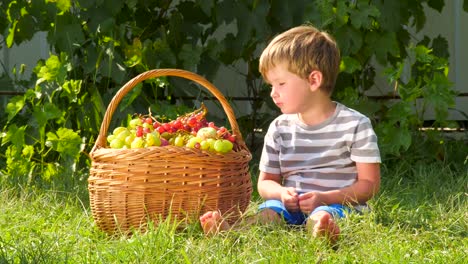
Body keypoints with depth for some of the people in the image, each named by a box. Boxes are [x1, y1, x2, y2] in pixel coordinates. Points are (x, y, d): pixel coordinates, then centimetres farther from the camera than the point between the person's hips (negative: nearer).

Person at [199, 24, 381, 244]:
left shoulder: (355, 125, -1)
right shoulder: (280, 129, 13)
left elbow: (369, 184, -2)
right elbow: (265, 182, 19)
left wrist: (324, 198, -16)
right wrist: (281, 192, -7)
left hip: (337, 204, -3)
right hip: (290, 206, 3)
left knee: (322, 215, -39)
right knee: (269, 211, -30)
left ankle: (323, 231, -75)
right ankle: (229, 233, -62)